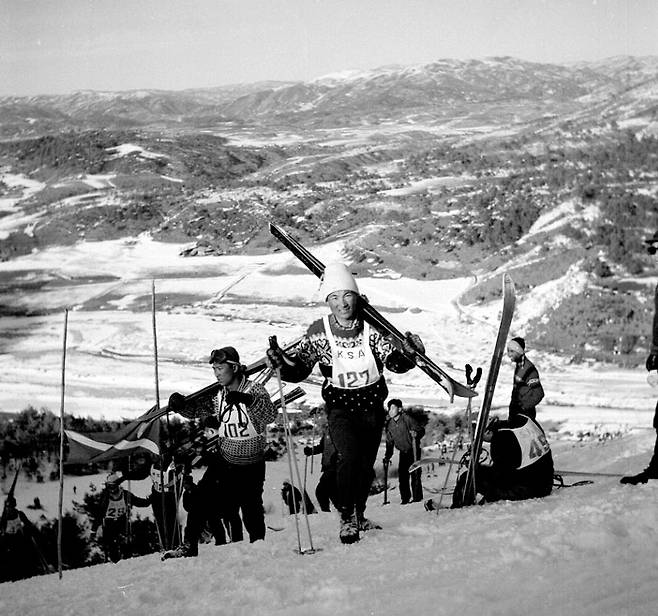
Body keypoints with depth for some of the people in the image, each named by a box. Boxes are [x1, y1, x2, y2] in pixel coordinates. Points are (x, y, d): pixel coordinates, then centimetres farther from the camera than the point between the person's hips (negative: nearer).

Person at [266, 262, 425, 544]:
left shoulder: (371, 329, -9)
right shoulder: (318, 333, -9)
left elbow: (395, 362, -14)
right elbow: (299, 369, -9)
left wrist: (406, 354, -37)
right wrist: (283, 363, -31)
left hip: (372, 406, 2)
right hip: (339, 407, -2)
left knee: (366, 465, 11)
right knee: (349, 456, -24)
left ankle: (359, 515, 36)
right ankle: (346, 517, -8)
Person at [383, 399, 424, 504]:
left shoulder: (407, 419, -13)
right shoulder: (389, 424, 3)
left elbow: (421, 430, -10)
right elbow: (389, 442, 11)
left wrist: (416, 434, -31)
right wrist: (388, 456, 7)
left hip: (413, 450, -5)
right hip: (403, 452, 5)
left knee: (415, 473, -8)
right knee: (402, 474, 0)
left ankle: (417, 496, -1)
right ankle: (405, 498, 6)